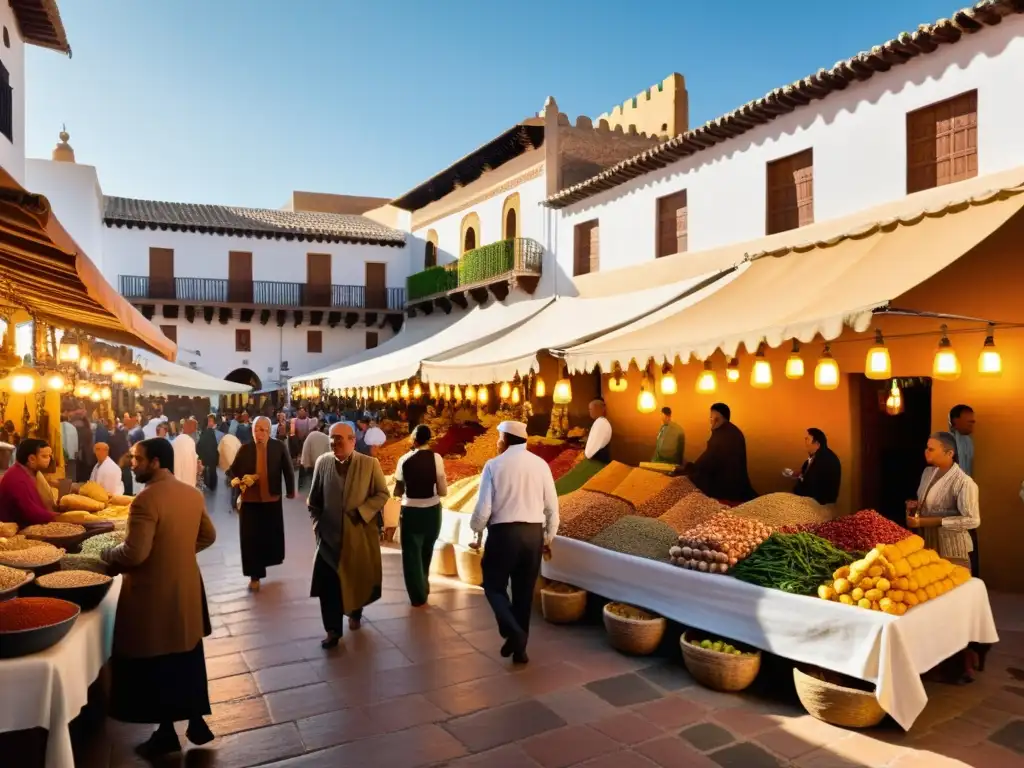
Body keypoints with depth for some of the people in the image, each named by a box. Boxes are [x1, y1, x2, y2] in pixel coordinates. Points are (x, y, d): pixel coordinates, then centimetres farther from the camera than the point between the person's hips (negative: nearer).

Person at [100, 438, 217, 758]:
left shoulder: (147, 500, -21)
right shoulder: (193, 494, 3)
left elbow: (134, 554, -23)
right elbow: (208, 536, 12)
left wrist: (106, 555, -5)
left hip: (154, 594, -7)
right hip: (187, 588, 7)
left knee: (157, 664, 9)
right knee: (188, 657, 17)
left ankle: (166, 734, 21)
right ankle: (197, 723, 28)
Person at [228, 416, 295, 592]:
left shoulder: (279, 447, -3)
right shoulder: (244, 449, -1)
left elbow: (287, 469, 4)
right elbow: (233, 470, 0)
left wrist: (290, 490, 8)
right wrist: (235, 480, -21)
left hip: (272, 499, 0)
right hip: (250, 499, 0)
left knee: (272, 534, 14)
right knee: (251, 537, 1)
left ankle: (271, 557, 43)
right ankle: (255, 575, 11)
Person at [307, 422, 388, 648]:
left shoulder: (370, 464, -9)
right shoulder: (322, 462, -1)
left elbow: (382, 494, -5)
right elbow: (314, 497, 9)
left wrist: (361, 512, -16)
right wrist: (317, 521, 3)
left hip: (360, 533, -1)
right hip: (330, 533, 1)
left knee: (360, 578, 14)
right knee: (328, 583, 0)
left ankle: (355, 612, 42)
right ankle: (333, 630, 15)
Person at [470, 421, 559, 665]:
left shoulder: (494, 465, -8)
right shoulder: (540, 464, 0)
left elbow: (483, 507, -9)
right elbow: (552, 506, 2)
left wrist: (477, 533, 9)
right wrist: (549, 537, 15)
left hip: (503, 533, -3)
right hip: (533, 534, 3)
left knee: (494, 585, 15)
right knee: (525, 591, 15)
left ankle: (513, 632, -6)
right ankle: (520, 648, 21)